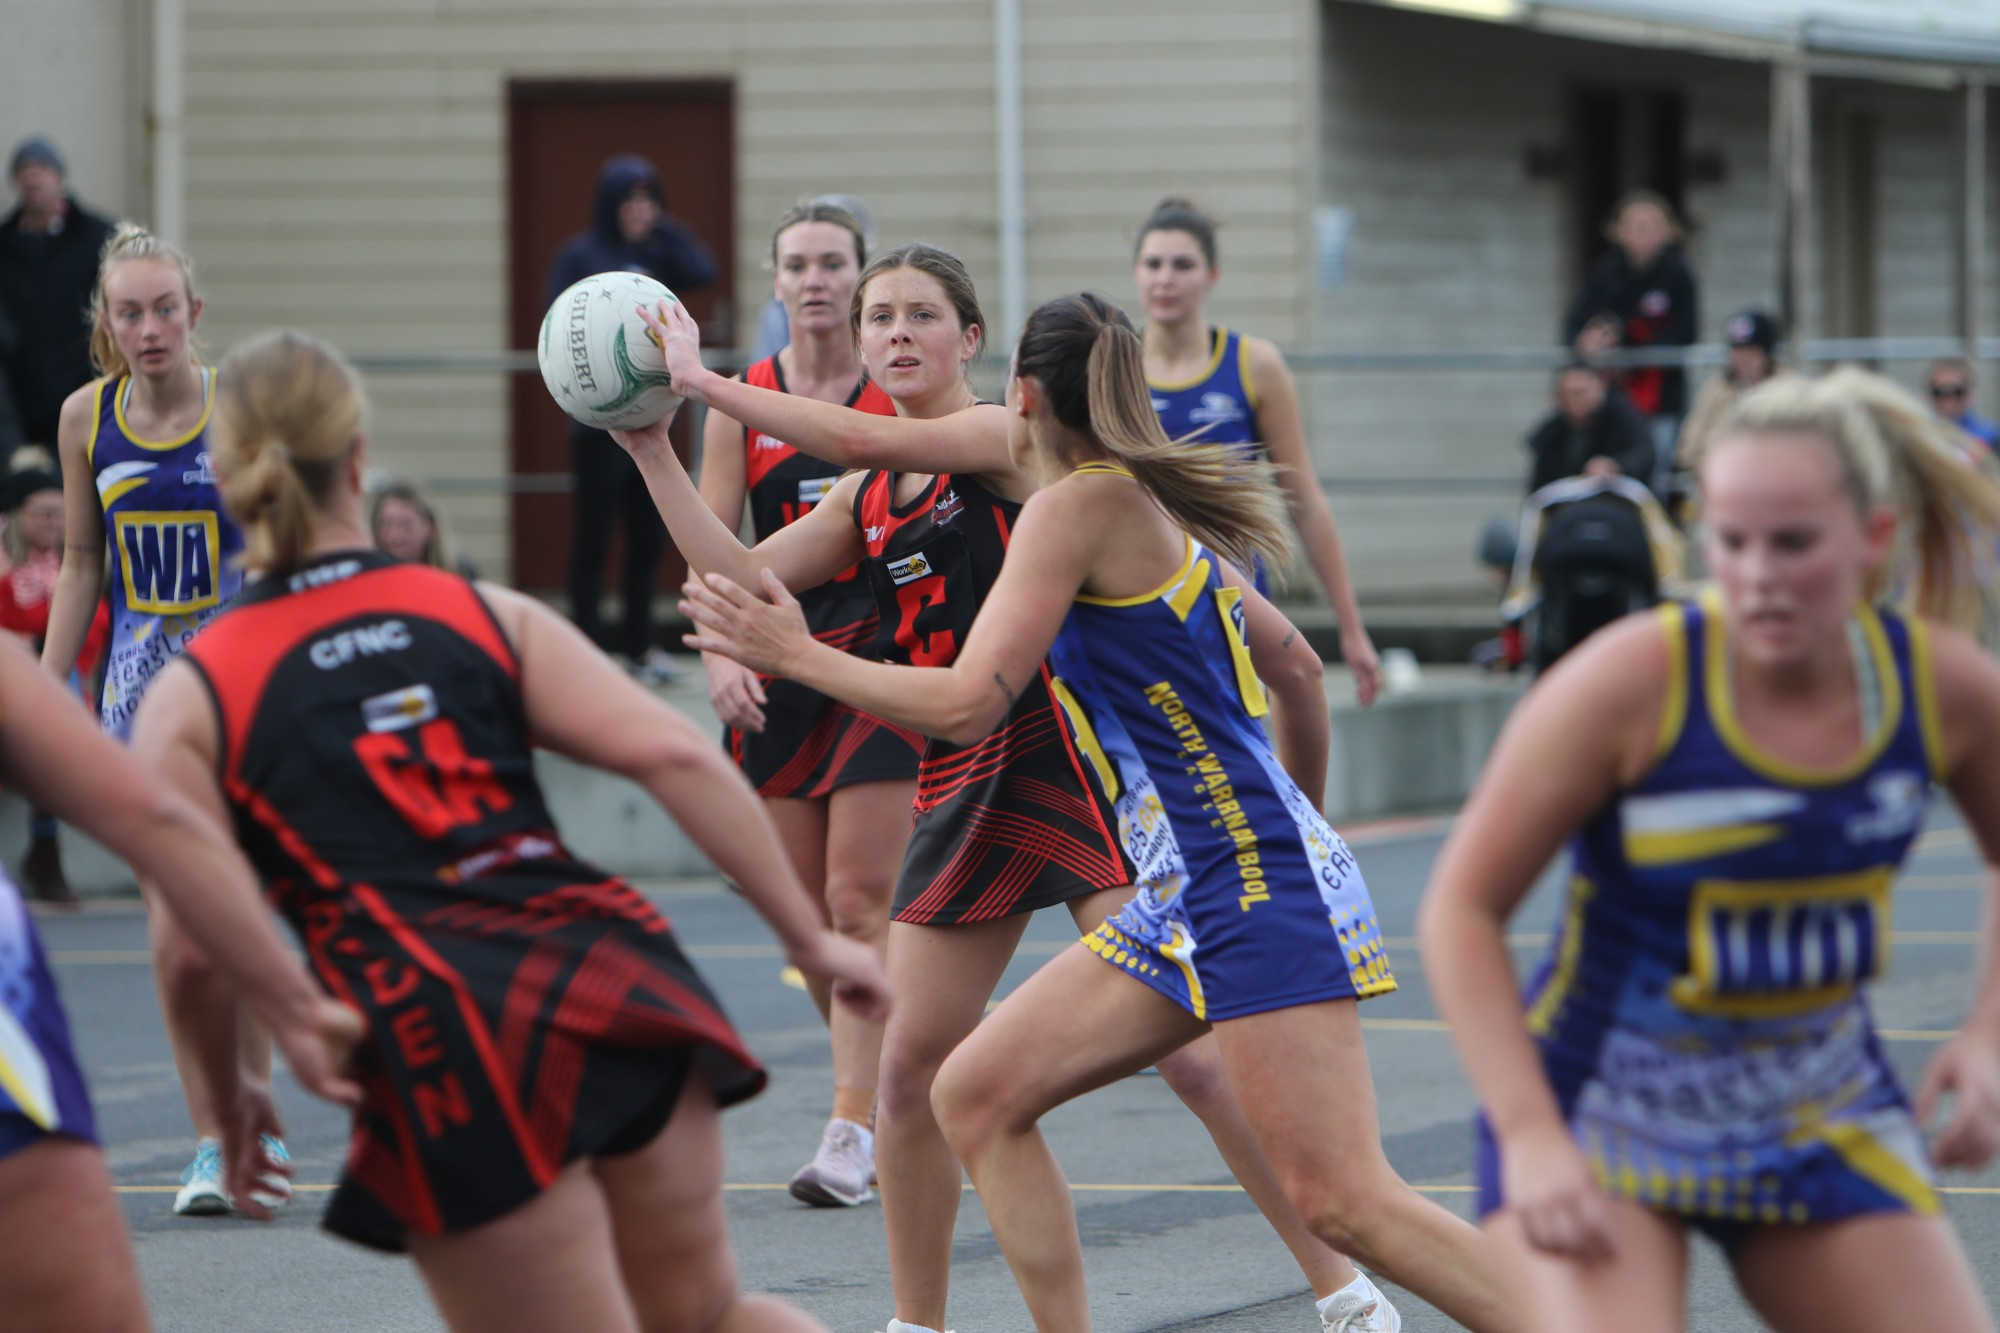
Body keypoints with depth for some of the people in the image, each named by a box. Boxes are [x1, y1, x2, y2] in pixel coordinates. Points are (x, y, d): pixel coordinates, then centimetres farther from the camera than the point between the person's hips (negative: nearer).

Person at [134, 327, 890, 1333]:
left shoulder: (190, 699, 6)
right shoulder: (487, 615, 13)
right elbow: (674, 756, 3)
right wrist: (810, 938, 7)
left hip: (443, 1042, -3)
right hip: (610, 980, 4)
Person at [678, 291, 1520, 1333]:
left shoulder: (1081, 505, -10)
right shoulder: (1157, 514, 17)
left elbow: (965, 705, -15)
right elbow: (1298, 671, 26)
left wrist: (796, 655, -4)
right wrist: (1297, 816, 39)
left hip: (1256, 892, -10)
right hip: (1186, 902, 10)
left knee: (1341, 1201, -15)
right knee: (976, 1096, 9)